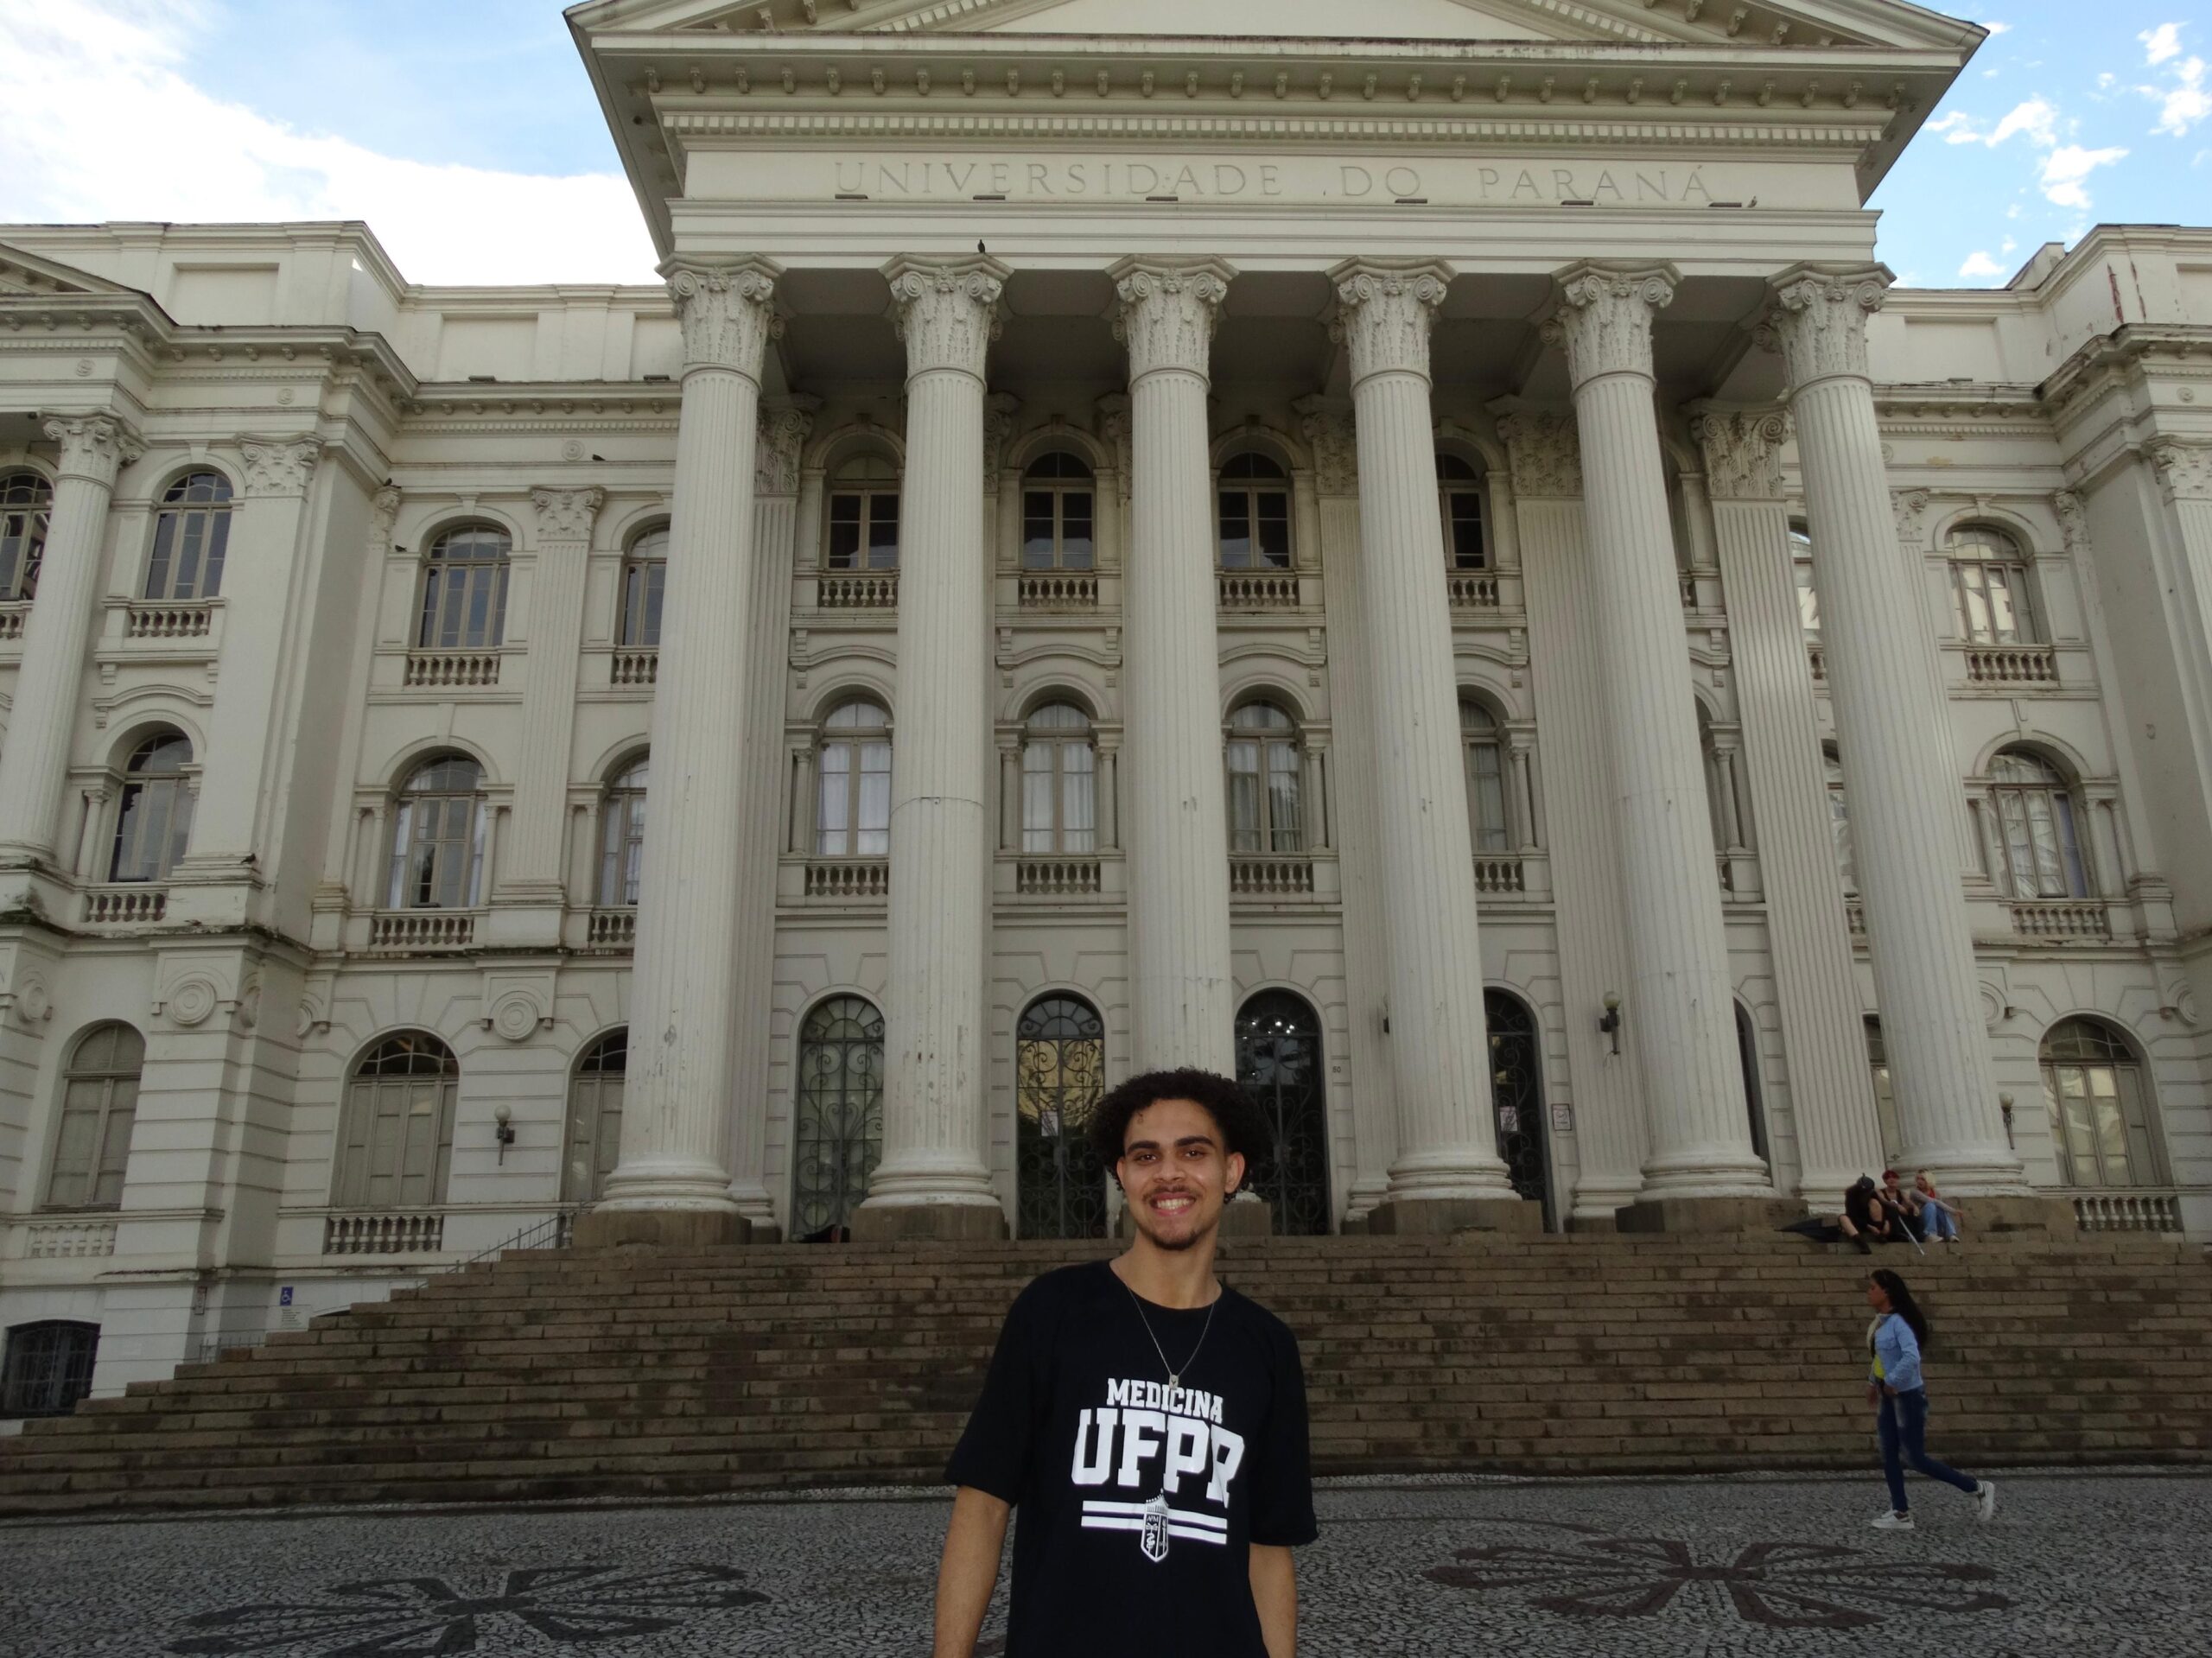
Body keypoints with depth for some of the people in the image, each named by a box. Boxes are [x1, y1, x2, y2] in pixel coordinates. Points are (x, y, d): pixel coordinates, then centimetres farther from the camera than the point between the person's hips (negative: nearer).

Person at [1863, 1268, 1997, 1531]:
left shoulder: (1899, 1322, -22)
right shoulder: (1880, 1321, 6)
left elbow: (1911, 1357, -33)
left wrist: (1892, 1382, -24)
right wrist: (1873, 1381, 15)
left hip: (1907, 1396, -9)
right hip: (1889, 1396, 9)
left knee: (1917, 1458, -1)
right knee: (1889, 1455, 7)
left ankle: (1978, 1490, 15)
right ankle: (1900, 1514, 13)